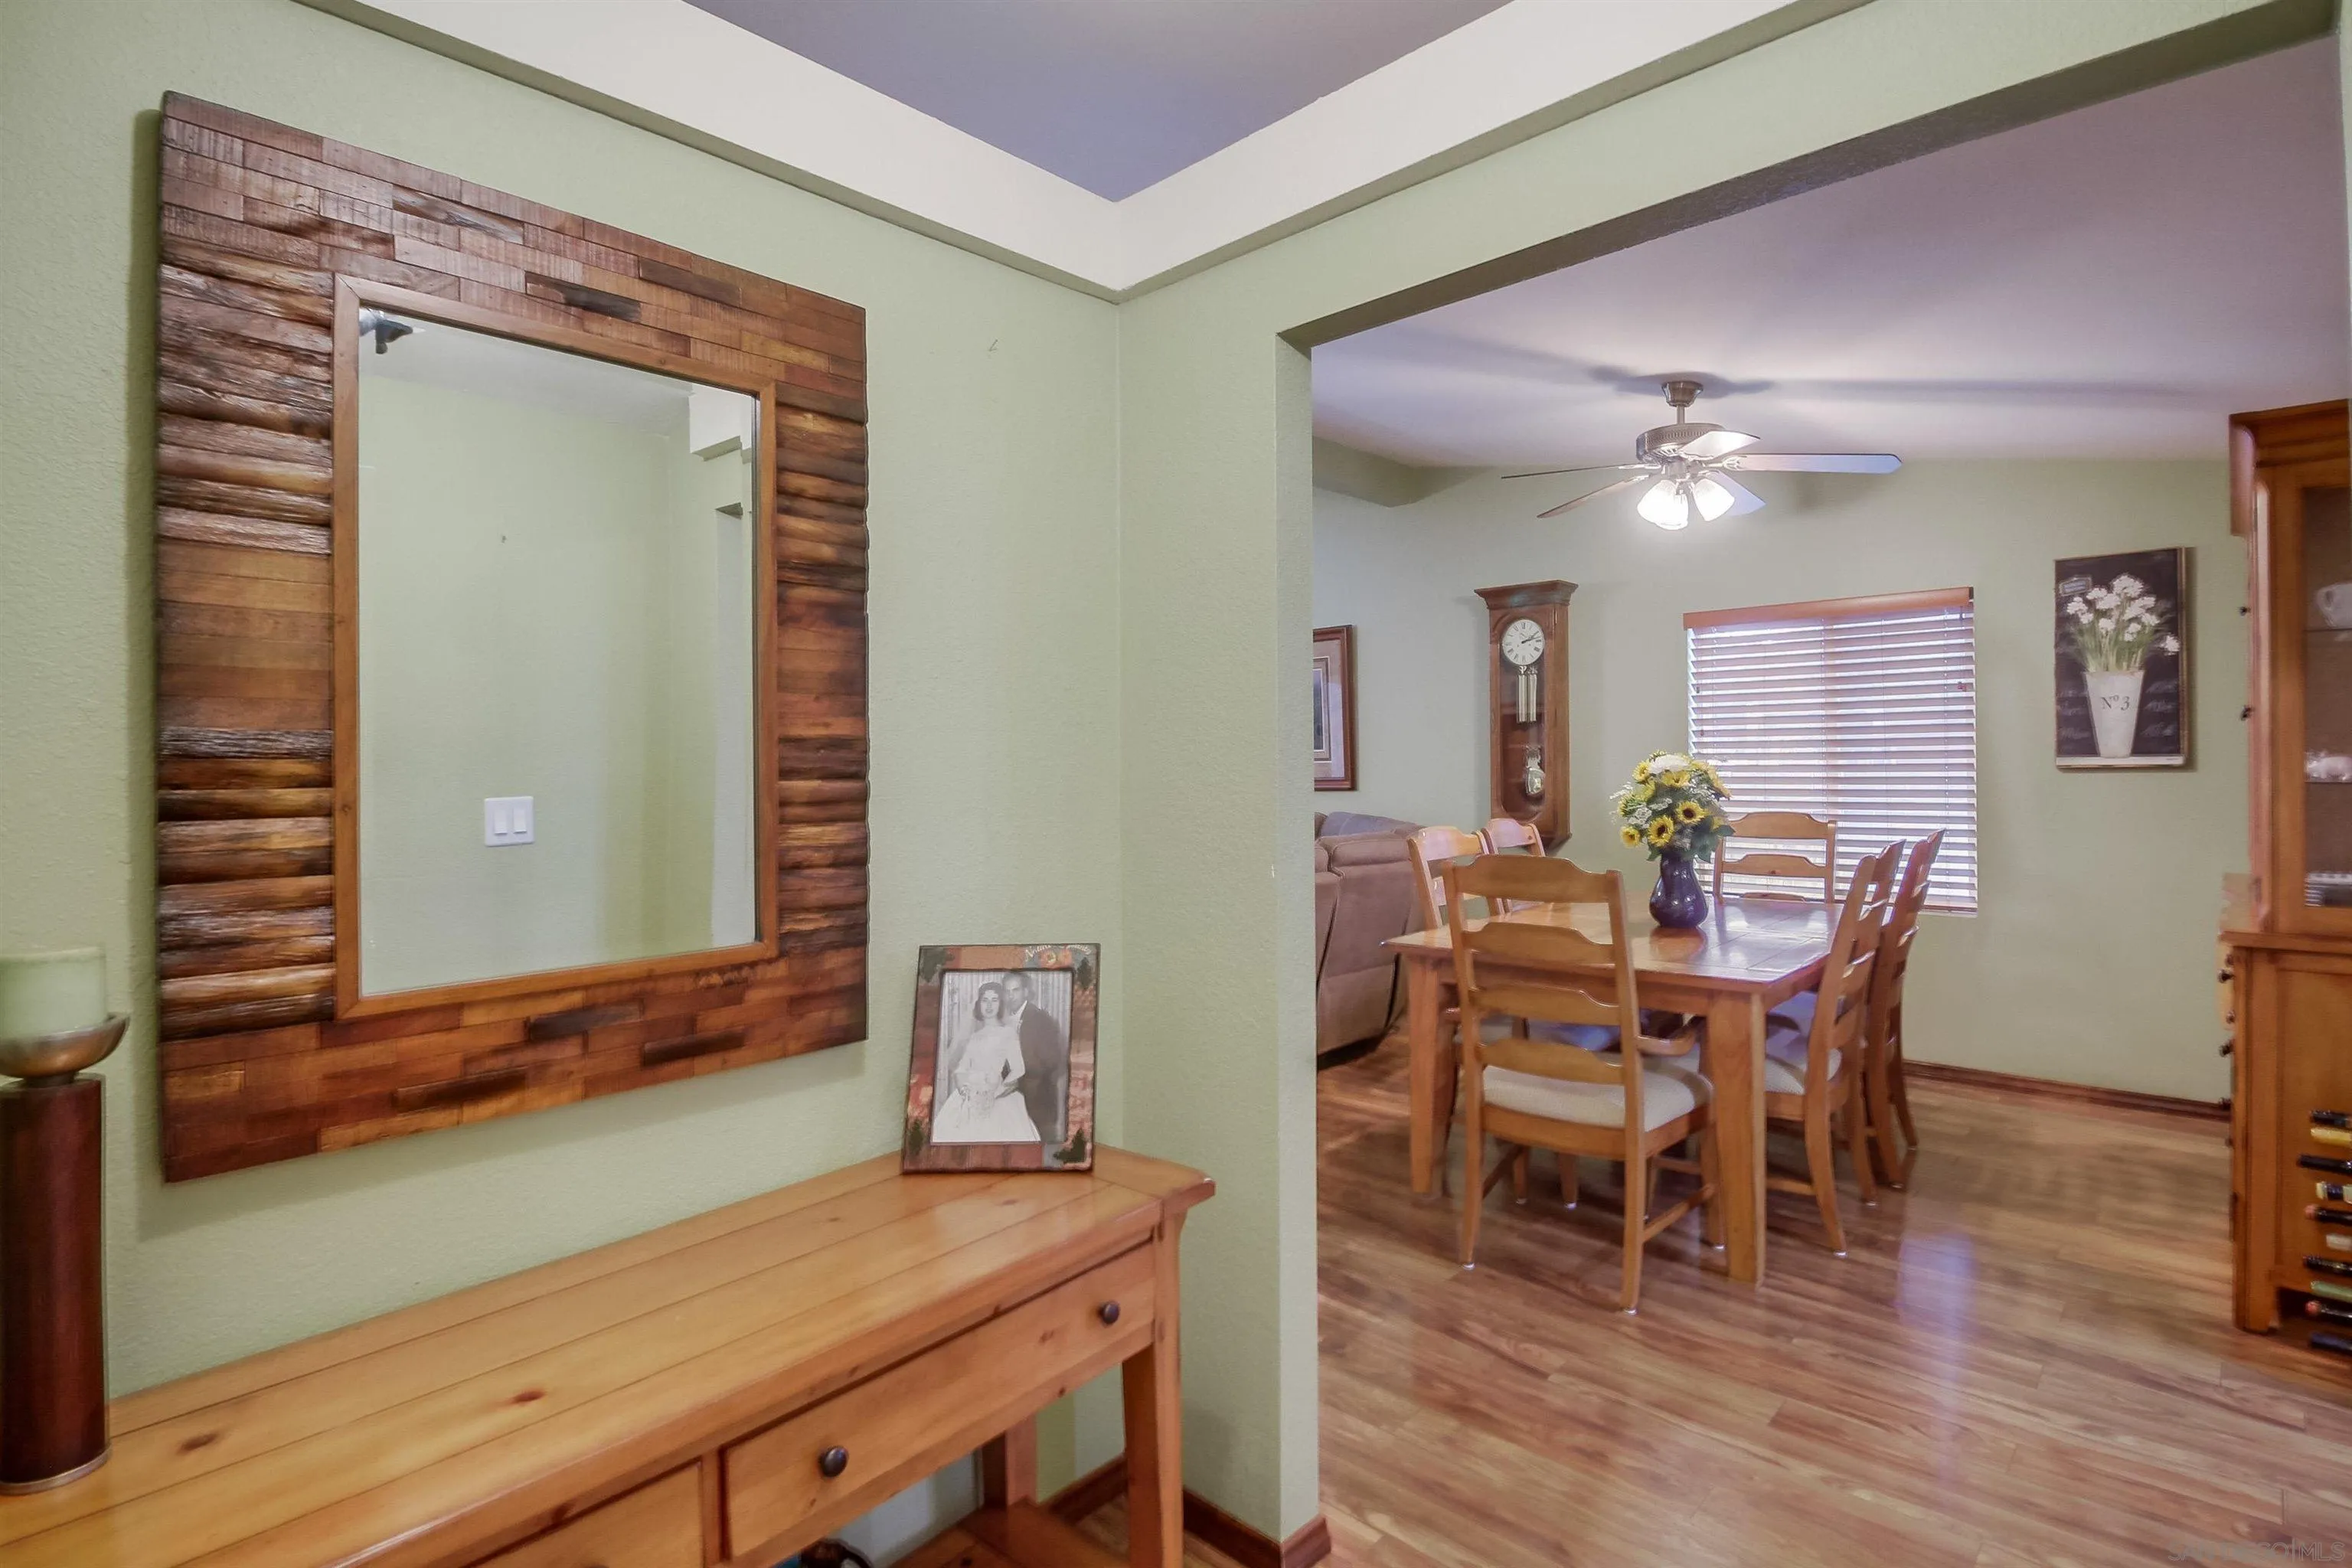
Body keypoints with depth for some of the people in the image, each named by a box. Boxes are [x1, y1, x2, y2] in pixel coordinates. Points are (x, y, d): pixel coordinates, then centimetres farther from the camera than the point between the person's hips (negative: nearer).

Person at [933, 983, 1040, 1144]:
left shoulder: (1008, 1032, 6)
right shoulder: (974, 1036, 20)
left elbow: (1018, 1070, -3)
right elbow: (960, 1069, 16)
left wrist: (995, 1093, -14)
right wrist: (962, 1087, -5)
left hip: (995, 1098, -4)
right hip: (967, 1097, 4)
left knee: (995, 1133, -24)